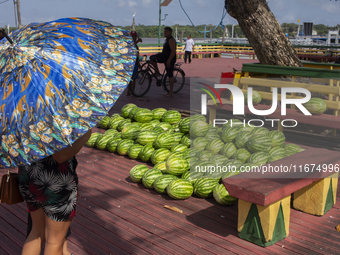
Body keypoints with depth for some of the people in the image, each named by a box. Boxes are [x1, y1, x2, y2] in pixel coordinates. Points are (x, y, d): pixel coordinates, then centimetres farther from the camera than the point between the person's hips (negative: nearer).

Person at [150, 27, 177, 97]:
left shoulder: (171, 40, -16)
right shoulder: (167, 39, 15)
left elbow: (173, 51, -24)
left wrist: (169, 60, -27)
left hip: (170, 59, -9)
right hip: (164, 57, 9)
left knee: (170, 74, -5)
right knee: (152, 58, -4)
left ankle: (171, 91, 2)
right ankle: (157, 72, 2)